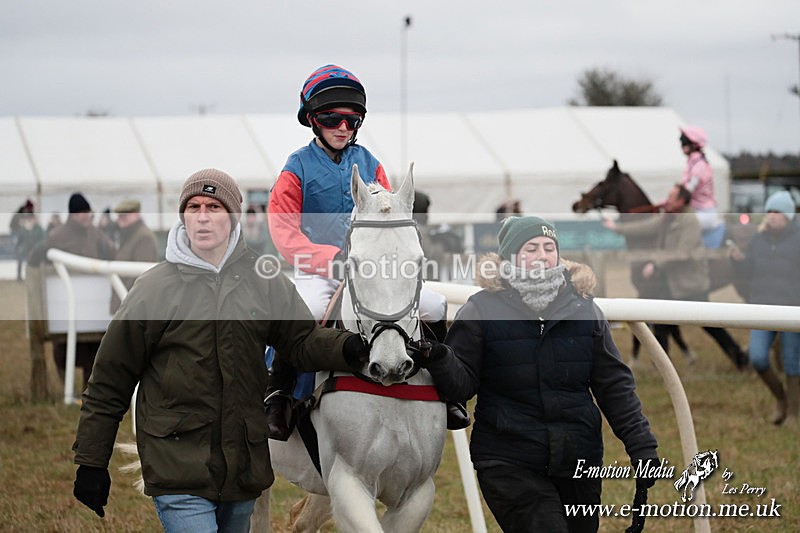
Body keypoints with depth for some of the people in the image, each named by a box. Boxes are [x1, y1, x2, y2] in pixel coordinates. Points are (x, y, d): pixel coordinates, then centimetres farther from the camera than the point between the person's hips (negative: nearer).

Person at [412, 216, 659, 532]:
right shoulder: (482, 310, -2)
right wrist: (437, 358, -24)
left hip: (579, 463, 4)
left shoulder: (584, 309, 6)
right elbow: (462, 385, -3)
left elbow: (614, 385, 9)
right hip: (509, 467, -4)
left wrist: (641, 447, 4)